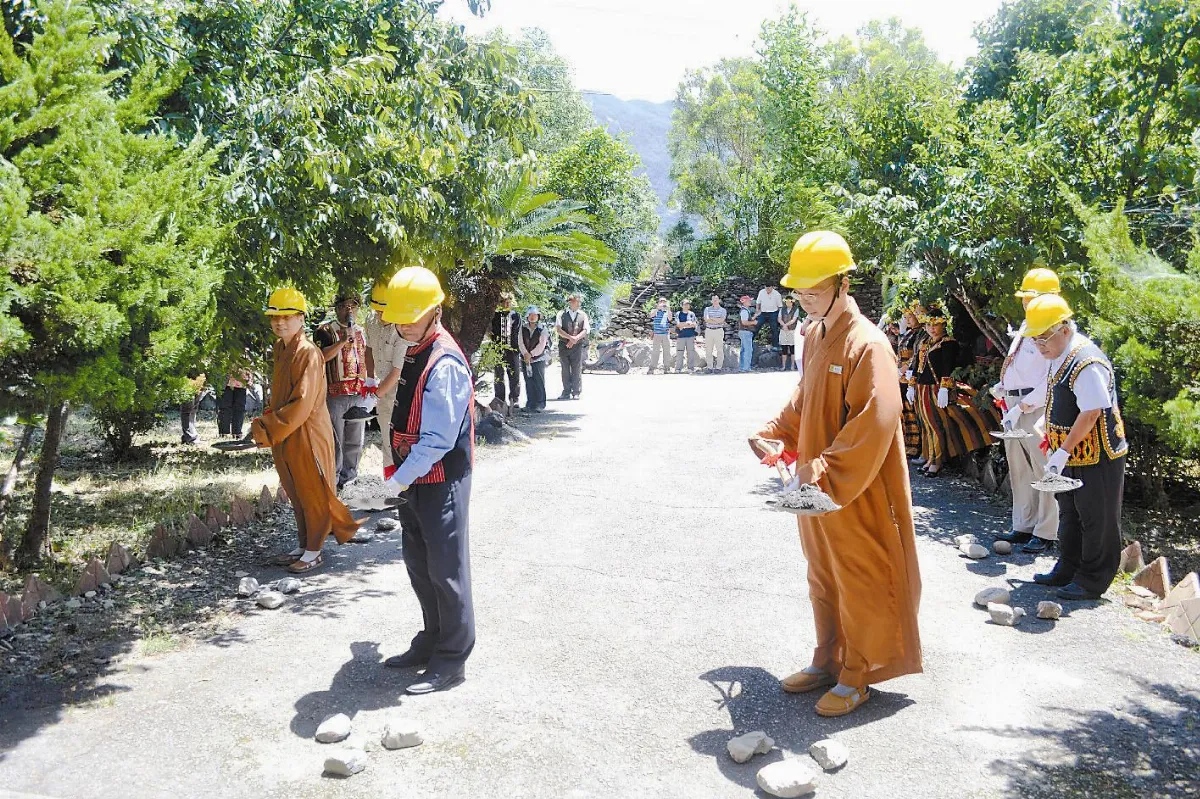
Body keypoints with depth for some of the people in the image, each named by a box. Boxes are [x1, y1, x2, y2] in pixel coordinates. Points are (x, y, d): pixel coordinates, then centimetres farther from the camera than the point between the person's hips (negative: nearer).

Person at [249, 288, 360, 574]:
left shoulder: (308, 353, -19)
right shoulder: (280, 348, 8)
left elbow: (301, 404, -23)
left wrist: (267, 429, -19)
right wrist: (268, 422, 7)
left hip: (306, 435, -9)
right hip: (283, 435, 9)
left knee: (313, 494, 5)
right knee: (296, 495, 18)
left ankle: (313, 551, 17)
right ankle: (302, 546, 30)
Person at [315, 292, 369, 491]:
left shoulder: (359, 332, 15)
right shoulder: (326, 330, -2)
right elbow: (322, 356, -17)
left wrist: (366, 387, 17)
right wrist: (343, 341, -24)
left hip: (358, 394, 5)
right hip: (335, 394, -5)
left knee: (355, 440, 10)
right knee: (335, 440, 0)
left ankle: (349, 476, 21)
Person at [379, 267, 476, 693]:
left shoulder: (444, 365, -22)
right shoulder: (415, 353, 9)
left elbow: (438, 440, -24)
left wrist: (401, 479, -16)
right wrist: (403, 476, 18)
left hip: (441, 481, -9)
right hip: (416, 478, 9)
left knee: (446, 569, 2)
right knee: (418, 562, 19)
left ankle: (451, 661, 15)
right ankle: (432, 640, 35)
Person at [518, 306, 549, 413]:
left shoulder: (542, 329, -2)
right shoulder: (523, 328, 7)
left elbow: (541, 345, -7)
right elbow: (520, 343, 2)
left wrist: (531, 354, -10)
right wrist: (525, 354, -12)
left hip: (538, 358, -3)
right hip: (526, 359, 3)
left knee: (539, 382, -4)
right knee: (528, 382, 5)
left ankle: (540, 404, 0)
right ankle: (530, 403, 12)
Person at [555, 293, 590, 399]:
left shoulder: (583, 315, 9)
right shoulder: (562, 314, 4)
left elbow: (585, 330, 0)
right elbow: (558, 329, -6)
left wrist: (575, 339, -14)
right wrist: (570, 337, -17)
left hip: (578, 346, 0)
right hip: (564, 345, 0)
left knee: (577, 370, -2)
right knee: (565, 370, 4)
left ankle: (576, 392, 5)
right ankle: (566, 392, 11)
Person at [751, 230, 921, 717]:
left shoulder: (867, 345, -19)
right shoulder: (815, 337, 8)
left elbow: (874, 424, -25)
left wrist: (824, 470, -26)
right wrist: (776, 436, 4)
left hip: (857, 492, -8)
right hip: (816, 487, 8)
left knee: (859, 581, 7)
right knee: (823, 577, 19)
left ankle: (857, 677, 23)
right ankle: (828, 660, 35)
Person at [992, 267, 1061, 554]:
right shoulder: (1024, 330, 17)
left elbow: (1050, 382, -18)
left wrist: (1021, 407, -20)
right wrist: (1002, 387, 8)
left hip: (1037, 409, -9)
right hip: (1013, 406, 9)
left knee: (1043, 471, -3)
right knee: (1019, 470, 15)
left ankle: (1045, 533, 6)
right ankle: (1023, 526, 25)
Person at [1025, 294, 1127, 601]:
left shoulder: (1087, 363, -25)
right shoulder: (1059, 356, 5)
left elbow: (1091, 414, -27)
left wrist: (1063, 451, -23)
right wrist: (1056, 444, 17)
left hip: (1096, 458, -10)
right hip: (1071, 455, 10)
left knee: (1096, 519, 5)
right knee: (1069, 514, 20)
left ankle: (1092, 581, 17)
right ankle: (1068, 570, 33)